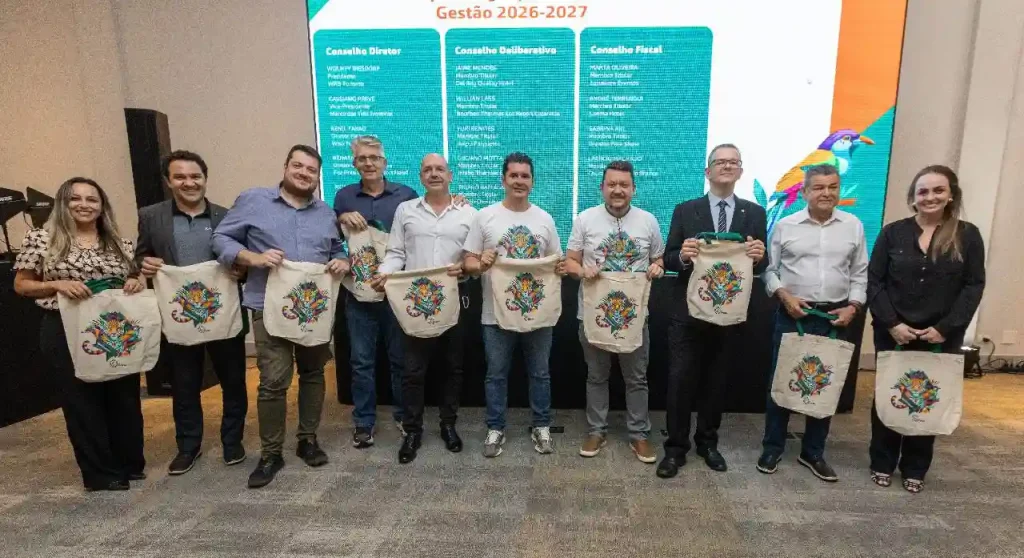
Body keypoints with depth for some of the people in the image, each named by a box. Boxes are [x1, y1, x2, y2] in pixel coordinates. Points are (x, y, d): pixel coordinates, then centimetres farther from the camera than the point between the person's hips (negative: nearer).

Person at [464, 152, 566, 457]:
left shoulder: (544, 219, 6)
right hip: (497, 313, -1)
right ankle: (495, 429, 27)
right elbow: (469, 263, -2)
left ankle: (541, 427, 31)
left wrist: (562, 268, -11)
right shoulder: (485, 216, -2)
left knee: (540, 373, 14)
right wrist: (480, 264, -23)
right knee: (496, 374, 11)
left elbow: (556, 261, 11)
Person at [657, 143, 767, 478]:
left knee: (717, 382, 15)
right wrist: (682, 255, -24)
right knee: (680, 381, 1)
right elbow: (668, 260, -2)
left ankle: (707, 441, 34)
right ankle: (676, 447, 17)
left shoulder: (754, 214, 5)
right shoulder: (685, 211, 1)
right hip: (688, 312, -2)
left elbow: (761, 266, 4)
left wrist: (759, 257, -19)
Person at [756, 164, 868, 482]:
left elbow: (860, 274, 8)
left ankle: (813, 453, 25)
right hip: (792, 315, -2)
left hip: (835, 317, 2)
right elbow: (769, 270, 2)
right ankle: (772, 448, 20)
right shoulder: (785, 226, 0)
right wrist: (784, 296, -12)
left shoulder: (854, 226, 6)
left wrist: (853, 307, -3)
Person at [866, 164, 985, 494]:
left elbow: (974, 287, -2)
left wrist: (945, 328, -12)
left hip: (941, 337, 1)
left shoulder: (967, 236, 1)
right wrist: (892, 323, -12)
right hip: (893, 334, 0)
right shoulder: (893, 233, 0)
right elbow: (874, 282, -3)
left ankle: (915, 469, 25)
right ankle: (882, 464, 22)